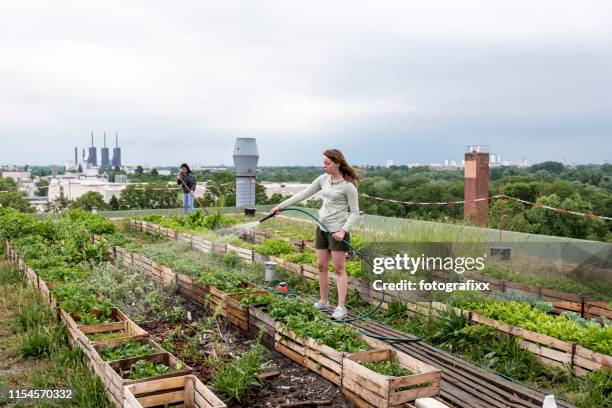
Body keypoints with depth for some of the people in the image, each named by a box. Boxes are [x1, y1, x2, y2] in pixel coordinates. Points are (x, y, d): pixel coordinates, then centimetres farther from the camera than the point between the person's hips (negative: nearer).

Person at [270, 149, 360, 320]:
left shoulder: (348, 186, -13)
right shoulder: (323, 179, 5)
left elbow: (354, 212, -10)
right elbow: (303, 194, 9)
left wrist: (343, 230, -22)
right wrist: (281, 205, 6)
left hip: (337, 230, -7)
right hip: (322, 228, 7)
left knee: (339, 269, -3)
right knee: (321, 266, 11)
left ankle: (341, 308, 3)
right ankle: (323, 302, 23)